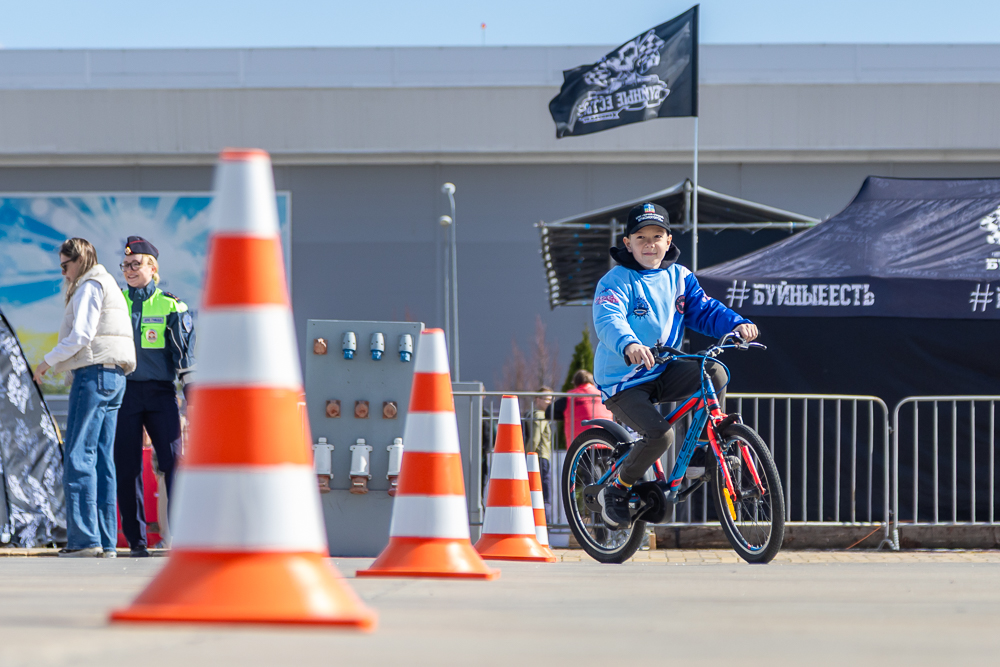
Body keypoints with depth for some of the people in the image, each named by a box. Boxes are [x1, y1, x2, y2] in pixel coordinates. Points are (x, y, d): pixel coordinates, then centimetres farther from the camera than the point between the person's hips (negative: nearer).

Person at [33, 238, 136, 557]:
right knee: (101, 458, 7)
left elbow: (81, 335, -15)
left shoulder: (90, 287, -6)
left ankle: (85, 537, -17)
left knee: (78, 456, -11)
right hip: (114, 376, 10)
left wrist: (48, 361, -6)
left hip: (94, 372, -10)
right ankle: (106, 541, 2)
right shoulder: (110, 287, 24)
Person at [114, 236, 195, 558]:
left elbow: (185, 352, 5)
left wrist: (192, 394, -4)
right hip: (125, 391, 1)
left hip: (160, 392, -1)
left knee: (174, 460, -11)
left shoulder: (170, 306, 7)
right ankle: (136, 540, 5)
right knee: (127, 467, -1)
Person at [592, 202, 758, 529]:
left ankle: (704, 455, -6)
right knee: (660, 434, -26)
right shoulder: (617, 281, -14)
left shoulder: (679, 278, 6)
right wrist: (628, 345, -53)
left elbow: (705, 311, 1)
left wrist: (737, 324, -21)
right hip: (623, 383, -6)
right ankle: (616, 490, -2)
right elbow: (608, 320, -31)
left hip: (663, 373, 6)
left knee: (714, 372, -20)